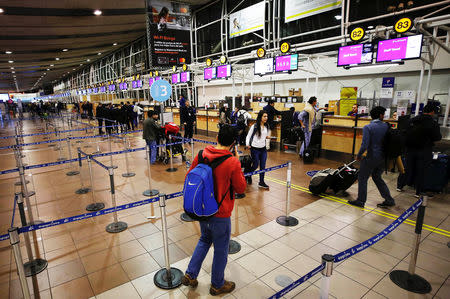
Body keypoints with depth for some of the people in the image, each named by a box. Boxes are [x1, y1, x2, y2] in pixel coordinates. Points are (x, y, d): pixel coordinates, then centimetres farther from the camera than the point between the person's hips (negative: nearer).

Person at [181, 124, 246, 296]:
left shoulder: (201, 155, -7)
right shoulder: (232, 163, -22)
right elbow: (241, 188, -9)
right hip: (220, 214, -5)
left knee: (205, 240, 30)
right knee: (221, 249, 16)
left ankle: (190, 275, 34)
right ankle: (217, 285, 37)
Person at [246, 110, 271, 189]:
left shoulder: (267, 126, 5)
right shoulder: (254, 126, -12)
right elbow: (248, 136, -7)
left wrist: (267, 137, -2)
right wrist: (247, 144, -21)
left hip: (263, 149, 5)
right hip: (255, 149, -5)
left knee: (263, 166, 4)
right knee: (255, 165, 2)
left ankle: (261, 182, 17)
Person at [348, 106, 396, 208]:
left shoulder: (368, 127, -14)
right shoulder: (387, 126, 2)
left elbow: (365, 145, -19)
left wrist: (358, 155, -5)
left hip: (372, 157, -6)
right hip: (383, 157, 6)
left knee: (362, 178, 9)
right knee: (377, 177, 23)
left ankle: (360, 201, 17)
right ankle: (389, 200, 28)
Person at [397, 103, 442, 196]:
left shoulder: (412, 120, -1)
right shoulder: (433, 123, -14)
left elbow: (407, 133, 5)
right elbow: (437, 137, -6)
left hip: (410, 149, 4)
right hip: (424, 151, -4)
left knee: (408, 168, 15)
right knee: (420, 171, 7)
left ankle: (400, 186, 22)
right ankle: (418, 192, 17)